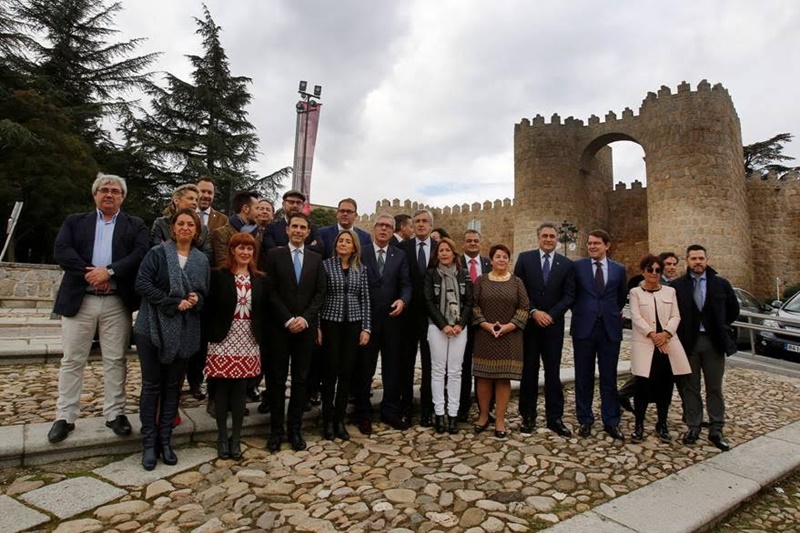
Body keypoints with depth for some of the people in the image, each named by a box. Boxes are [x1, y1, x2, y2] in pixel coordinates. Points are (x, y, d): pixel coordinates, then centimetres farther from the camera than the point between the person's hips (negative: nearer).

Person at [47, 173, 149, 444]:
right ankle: (65, 417, 21)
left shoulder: (135, 225, 8)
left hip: (117, 303, -1)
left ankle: (115, 413, 17)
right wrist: (89, 273, -15)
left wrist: (109, 271, -17)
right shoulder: (75, 221, 11)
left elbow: (141, 254, -7)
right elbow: (61, 251, -4)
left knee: (115, 360, 6)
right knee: (72, 360, 8)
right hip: (79, 300, 1)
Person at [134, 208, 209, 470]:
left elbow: (206, 293, 12)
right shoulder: (157, 253, -1)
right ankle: (149, 443, 15)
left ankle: (165, 440, 20)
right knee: (152, 385, 4)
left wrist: (197, 299, -11)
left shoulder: (202, 260, 9)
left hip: (184, 331, 3)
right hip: (153, 328, -3)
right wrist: (174, 303, -17)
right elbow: (142, 284, -10)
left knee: (173, 386, 10)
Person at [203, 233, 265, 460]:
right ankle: (222, 438, 20)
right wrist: (211, 335, -10)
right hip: (224, 341, -2)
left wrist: (260, 337, 1)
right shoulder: (218, 275, -2)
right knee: (222, 390, 6)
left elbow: (263, 312, 9)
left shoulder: (260, 279, 8)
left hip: (248, 343, 3)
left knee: (240, 390, 8)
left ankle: (236, 438, 20)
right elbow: (209, 308, -4)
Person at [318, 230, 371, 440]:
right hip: (330, 323, -2)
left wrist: (366, 327, 0)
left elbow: (365, 299, 6)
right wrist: (317, 326, -6)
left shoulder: (361, 269, 7)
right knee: (330, 371, 2)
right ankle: (328, 420, 16)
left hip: (353, 324, 2)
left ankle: (340, 419, 18)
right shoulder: (326, 264, -1)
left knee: (347, 372, 6)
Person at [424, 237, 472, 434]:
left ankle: (453, 414, 8)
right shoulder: (431, 273, 3)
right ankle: (439, 413, 8)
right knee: (438, 370, 2)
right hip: (437, 327, -1)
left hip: (459, 327, 2)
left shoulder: (463, 274, 8)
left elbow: (469, 302, 5)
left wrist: (460, 324, -8)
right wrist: (443, 325, -10)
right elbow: (429, 302, -3)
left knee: (455, 371, 3)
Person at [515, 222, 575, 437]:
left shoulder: (567, 264, 5)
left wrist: (550, 315, -12)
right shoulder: (525, 258, 2)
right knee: (529, 371, 7)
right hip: (529, 323, -1)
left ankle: (555, 418, 14)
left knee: (553, 372, 6)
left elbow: (569, 295, 0)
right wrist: (534, 312, -12)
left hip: (553, 324, 1)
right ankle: (528, 416, 17)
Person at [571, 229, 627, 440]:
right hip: (584, 327, -1)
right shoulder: (577, 266, 1)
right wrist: (578, 312, 6)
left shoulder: (619, 269, 7)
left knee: (609, 377, 6)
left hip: (610, 328, 1)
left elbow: (622, 296, 20)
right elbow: (570, 293, 9)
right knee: (584, 376, 7)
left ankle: (611, 422, 17)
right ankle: (585, 420, 19)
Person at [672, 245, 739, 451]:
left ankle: (716, 430, 16)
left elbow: (733, 309, 13)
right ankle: (693, 427, 17)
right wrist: (680, 333, 0)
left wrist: (721, 327, 8)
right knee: (690, 388, 7)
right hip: (688, 342, -1)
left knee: (715, 388, 7)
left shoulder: (721, 284, 2)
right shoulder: (677, 285, -3)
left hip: (713, 342, 1)